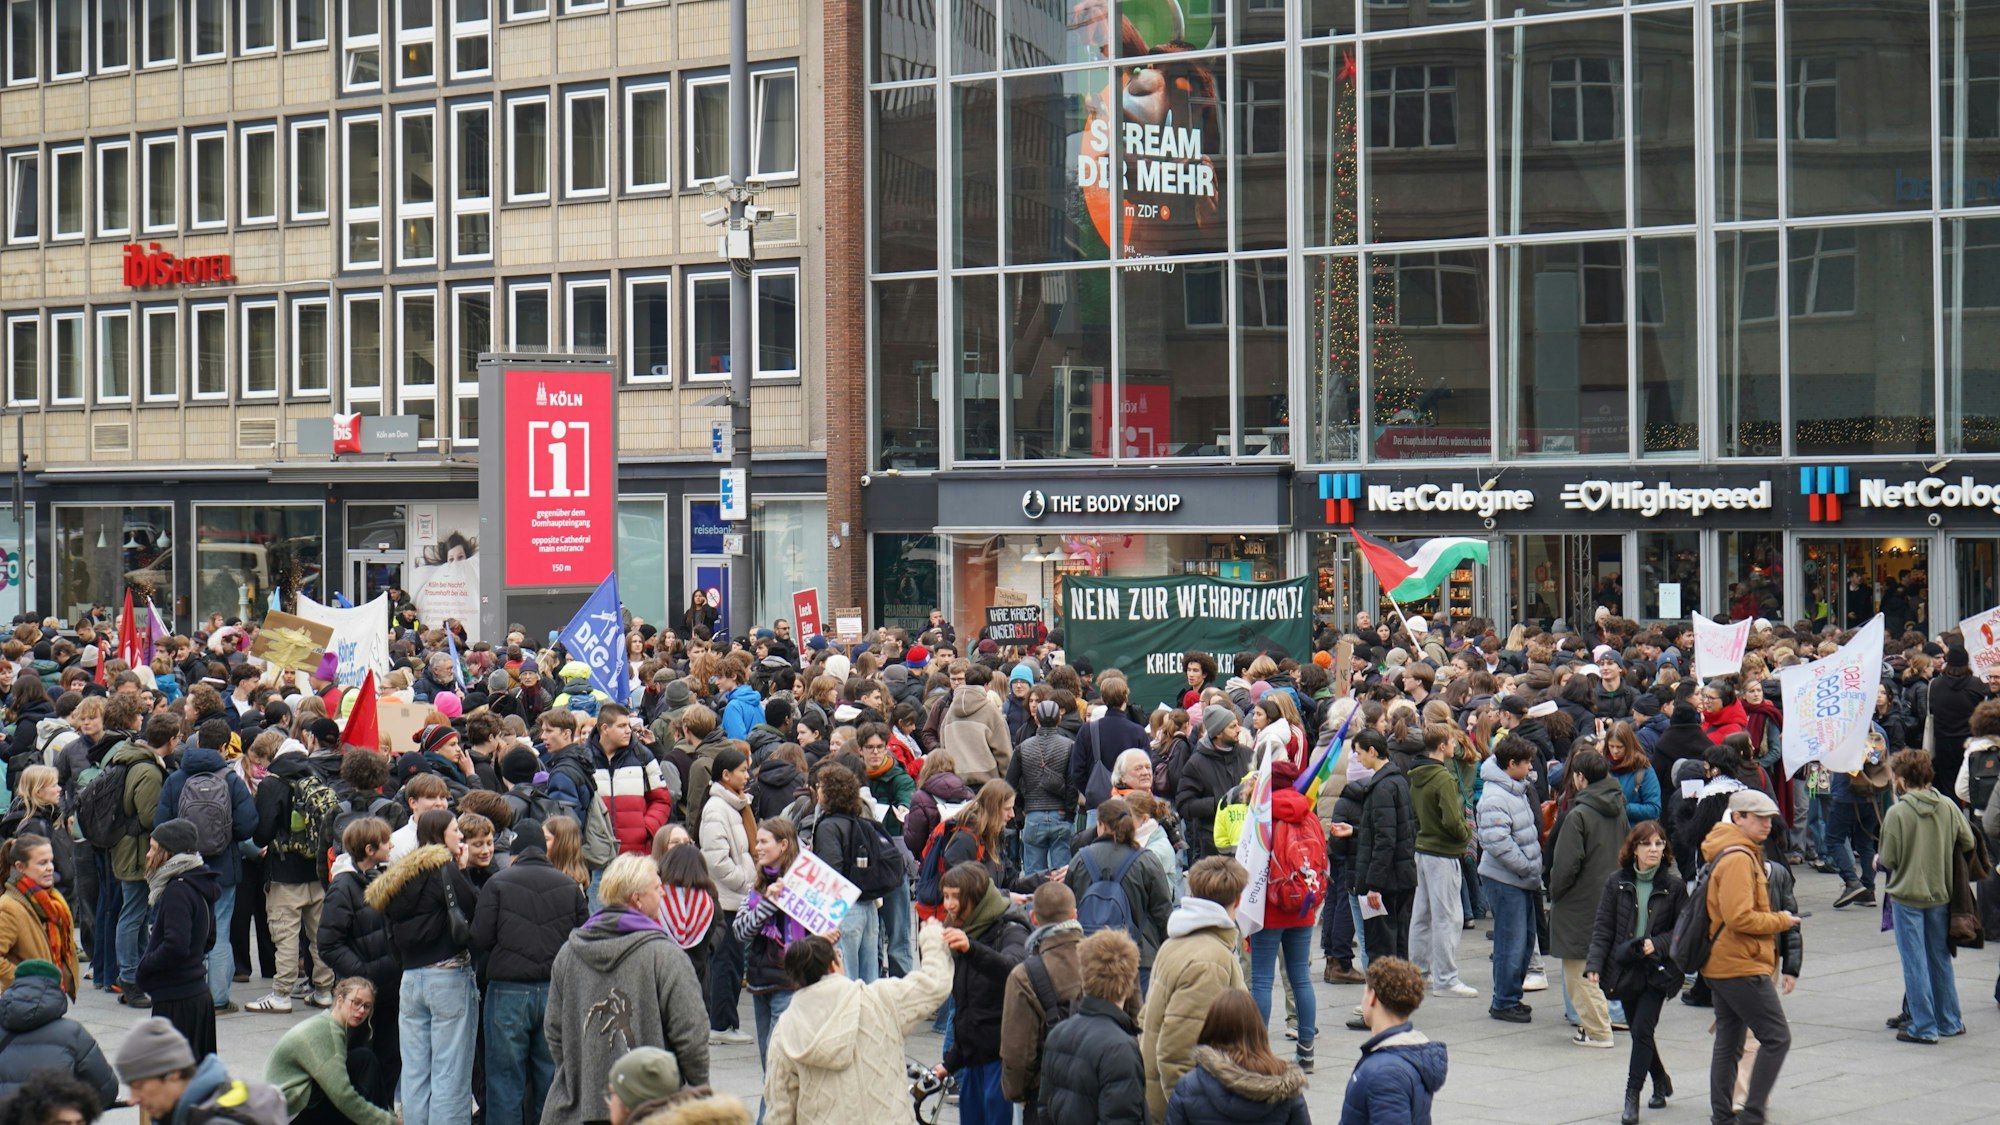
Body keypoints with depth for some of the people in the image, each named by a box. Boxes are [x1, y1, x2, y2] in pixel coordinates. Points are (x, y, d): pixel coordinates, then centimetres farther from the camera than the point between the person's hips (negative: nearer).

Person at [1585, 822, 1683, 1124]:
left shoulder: (1674, 886, -5)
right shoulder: (1617, 883, 1)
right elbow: (1603, 928, 1)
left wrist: (1657, 945, -16)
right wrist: (1594, 963, -10)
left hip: (1658, 971, -3)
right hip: (1624, 969, 3)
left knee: (1642, 1029, -12)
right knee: (1639, 1030, 13)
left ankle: (1632, 1097, -4)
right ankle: (1661, 1081, 37)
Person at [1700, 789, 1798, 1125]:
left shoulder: (1744, 854, 17)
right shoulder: (1738, 859, -17)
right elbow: (1740, 918, -24)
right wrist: (1780, 921, -10)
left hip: (1721, 966, 11)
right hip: (1741, 966, -11)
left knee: (1728, 1042, 13)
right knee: (1776, 1037, -8)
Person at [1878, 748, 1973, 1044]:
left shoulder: (1897, 813, -17)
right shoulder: (1948, 807, -5)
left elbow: (1888, 860, -13)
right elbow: (1967, 842, 3)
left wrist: (1879, 861, 10)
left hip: (1906, 896, -5)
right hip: (1940, 894, 5)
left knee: (1915, 963, 2)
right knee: (1941, 959, 18)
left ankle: (1924, 1027, 4)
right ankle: (1949, 1022, 26)